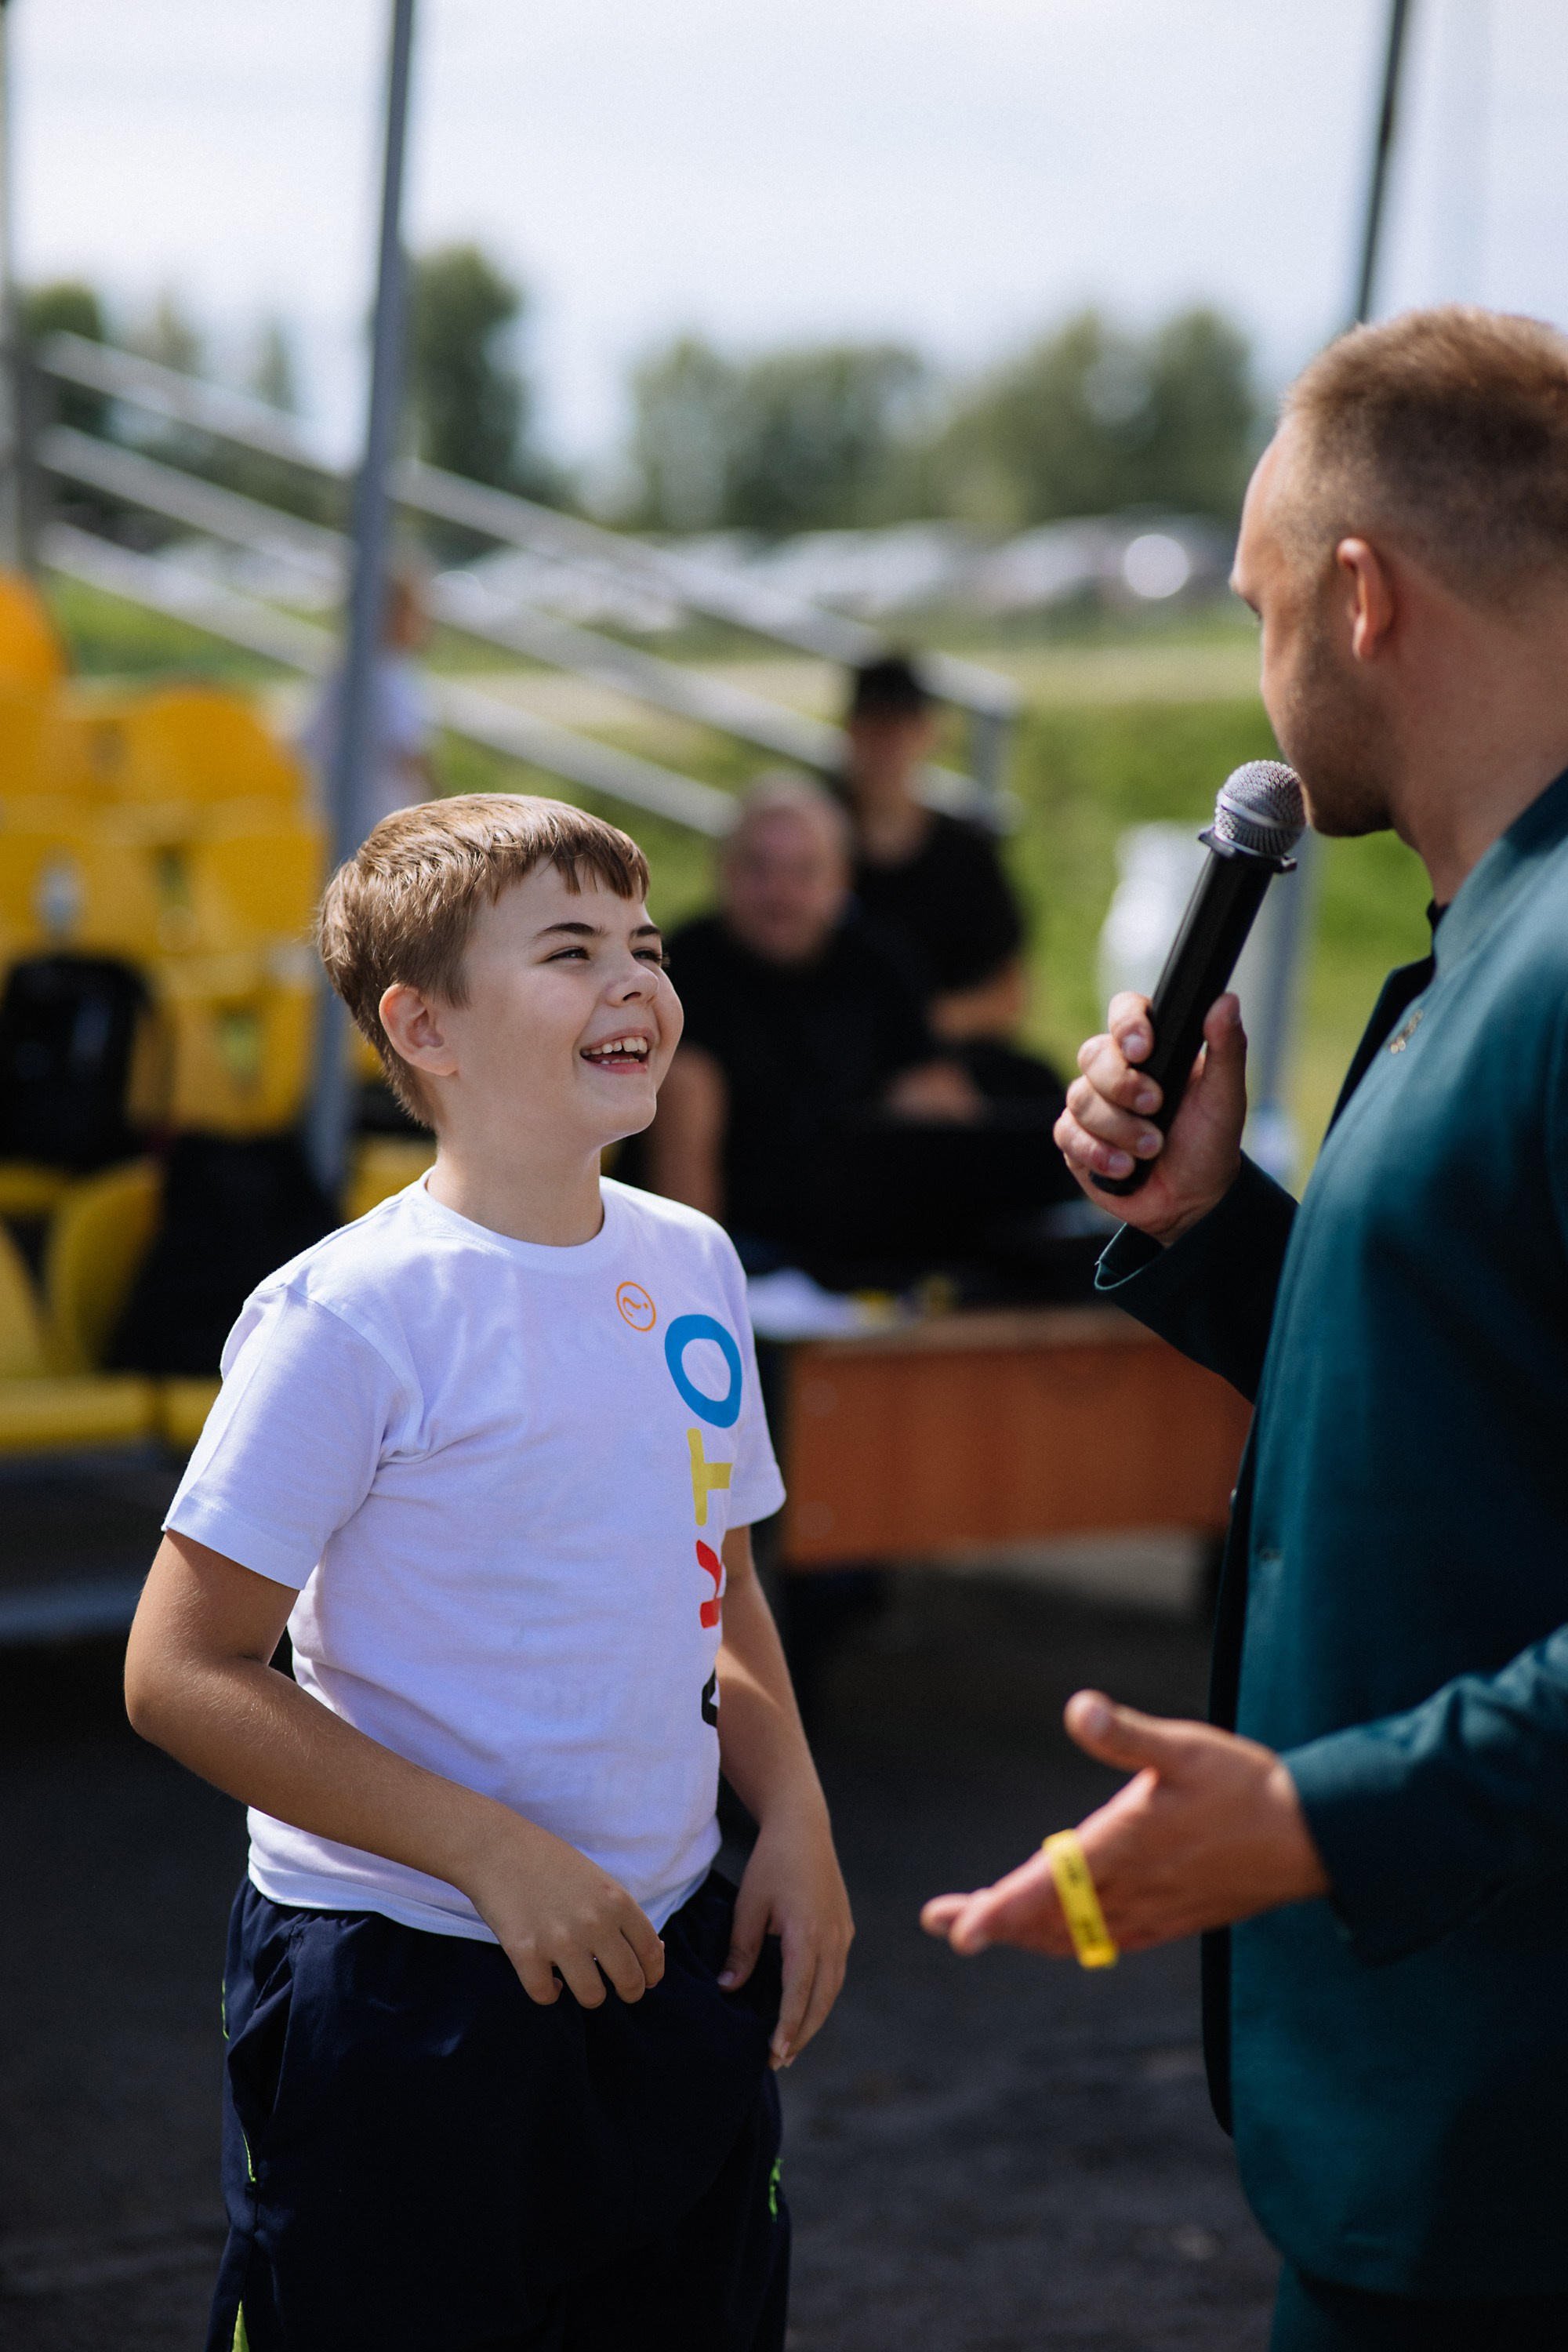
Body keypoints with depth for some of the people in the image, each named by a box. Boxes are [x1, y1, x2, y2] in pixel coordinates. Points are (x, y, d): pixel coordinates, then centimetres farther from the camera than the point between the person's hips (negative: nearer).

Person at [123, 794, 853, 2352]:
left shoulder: (689, 1264, 6)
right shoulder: (353, 1317, -14)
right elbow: (181, 1672, -15)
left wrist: (793, 1821, 4)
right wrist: (493, 1854, -19)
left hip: (669, 1964, 6)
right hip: (401, 1997, -6)